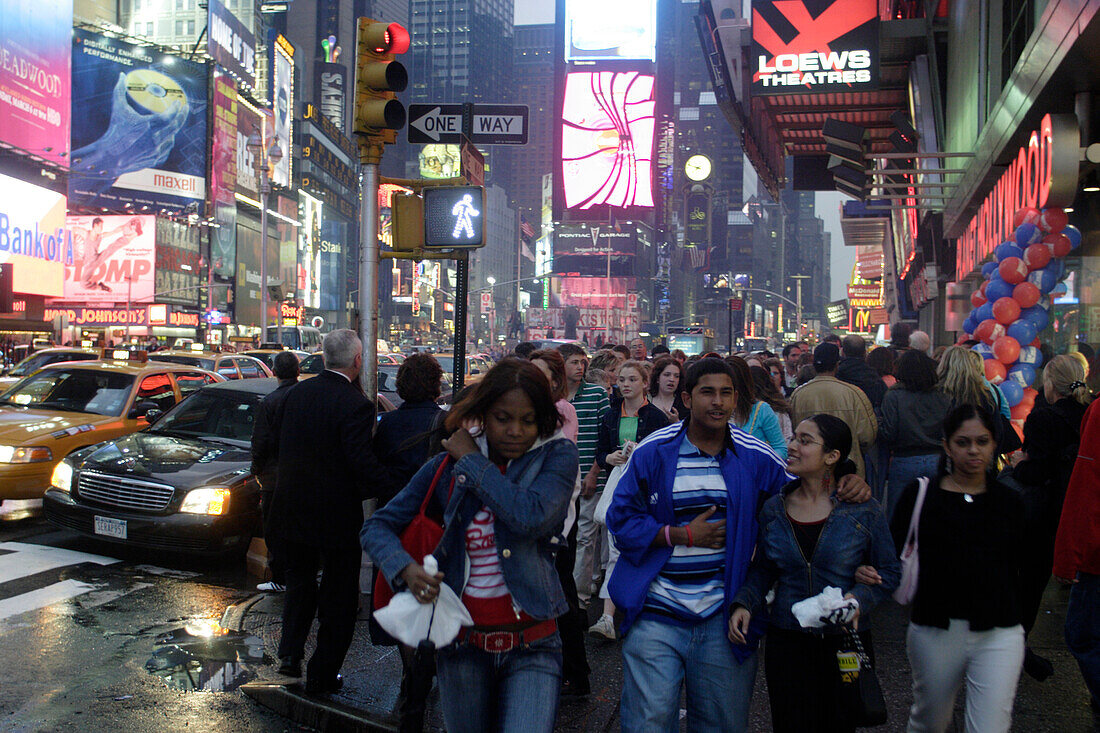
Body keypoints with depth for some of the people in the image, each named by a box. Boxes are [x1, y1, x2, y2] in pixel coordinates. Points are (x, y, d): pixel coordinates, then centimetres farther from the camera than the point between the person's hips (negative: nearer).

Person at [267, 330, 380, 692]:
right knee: (339, 595, 11)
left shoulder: (296, 393, 0)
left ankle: (290, 654, 22)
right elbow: (363, 463, -23)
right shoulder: (355, 405, -21)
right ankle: (322, 673, 18)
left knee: (300, 581, 26)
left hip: (292, 509, 6)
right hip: (336, 516, -6)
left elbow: (283, 446, 9)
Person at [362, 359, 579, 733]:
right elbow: (377, 526, 5)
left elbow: (532, 517, -24)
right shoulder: (448, 466, 0)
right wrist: (405, 569, -16)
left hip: (531, 647, -2)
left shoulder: (556, 456, -5)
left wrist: (472, 461, -13)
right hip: (462, 646, 3)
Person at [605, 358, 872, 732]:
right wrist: (684, 535, -12)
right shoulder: (653, 452, -4)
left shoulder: (755, 457, 1)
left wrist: (847, 485, -9)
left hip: (724, 616, 2)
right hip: (656, 613, -2)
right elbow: (622, 520, -2)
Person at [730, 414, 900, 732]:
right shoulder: (774, 509, 1)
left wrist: (859, 599, -18)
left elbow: (890, 572, -1)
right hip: (787, 643, 2)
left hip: (846, 643, -1)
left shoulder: (863, 511, -6)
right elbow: (762, 570, 11)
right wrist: (744, 604, -5)